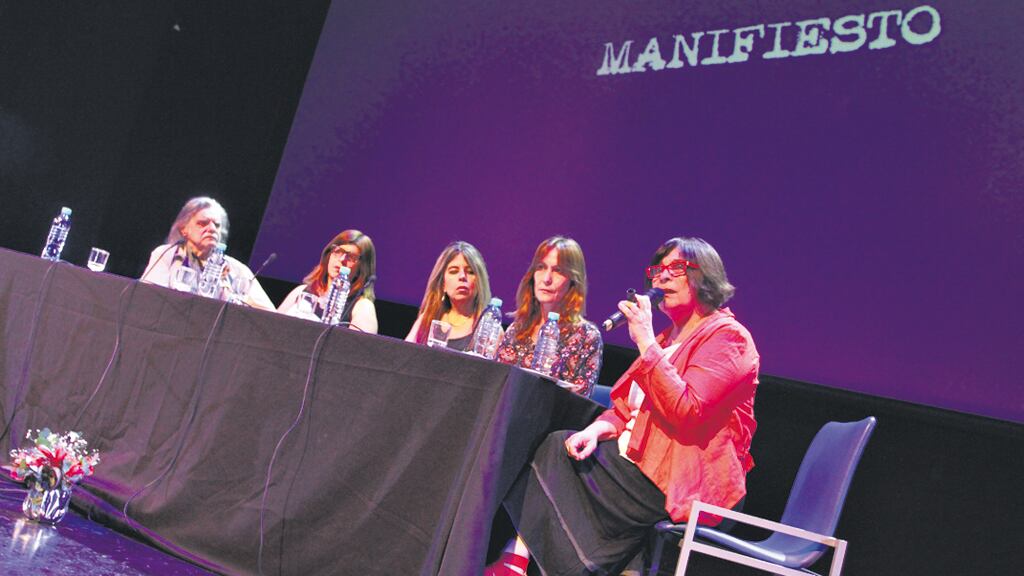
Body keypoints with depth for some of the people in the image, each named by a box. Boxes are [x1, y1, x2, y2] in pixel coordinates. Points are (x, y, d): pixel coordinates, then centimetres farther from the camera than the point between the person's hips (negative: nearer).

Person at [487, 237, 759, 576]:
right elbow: (627, 408, 17)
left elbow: (687, 412, -24)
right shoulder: (668, 337, 19)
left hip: (675, 482, -8)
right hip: (634, 458, 9)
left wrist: (646, 342, -22)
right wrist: (596, 430, -4)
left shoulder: (727, 336, -9)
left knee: (553, 456, -11)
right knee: (556, 445, -9)